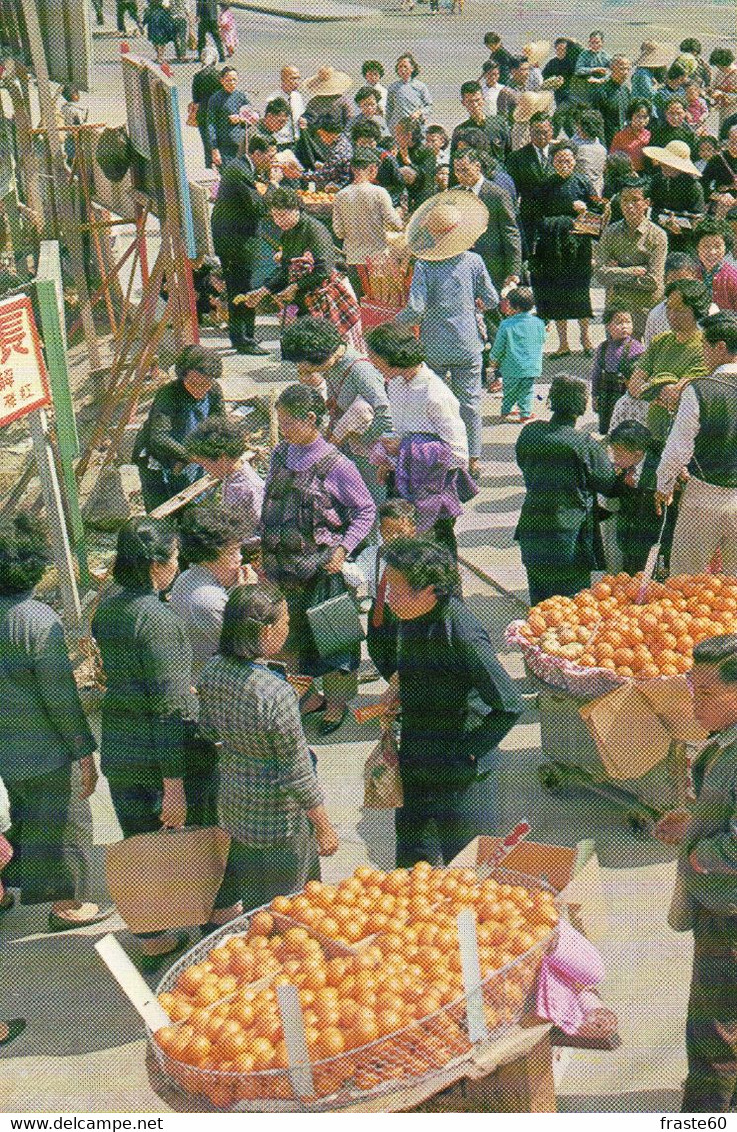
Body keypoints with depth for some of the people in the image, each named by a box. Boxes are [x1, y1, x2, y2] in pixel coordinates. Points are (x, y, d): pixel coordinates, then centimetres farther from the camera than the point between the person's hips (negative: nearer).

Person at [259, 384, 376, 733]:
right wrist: (262, 547, 9)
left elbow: (366, 510, -6)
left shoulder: (335, 465, -14)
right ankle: (317, 691, 35)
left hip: (322, 570, -6)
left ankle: (338, 701, 25)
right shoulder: (280, 455, 3)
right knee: (296, 633, 17)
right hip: (284, 567, 6)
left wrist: (343, 550, -16)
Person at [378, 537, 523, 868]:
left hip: (461, 777, -8)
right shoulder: (411, 621, 0)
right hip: (415, 767, 8)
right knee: (412, 863, 20)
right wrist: (398, 686, 6)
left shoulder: (462, 634, -26)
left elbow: (508, 707, -24)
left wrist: (469, 753, -18)